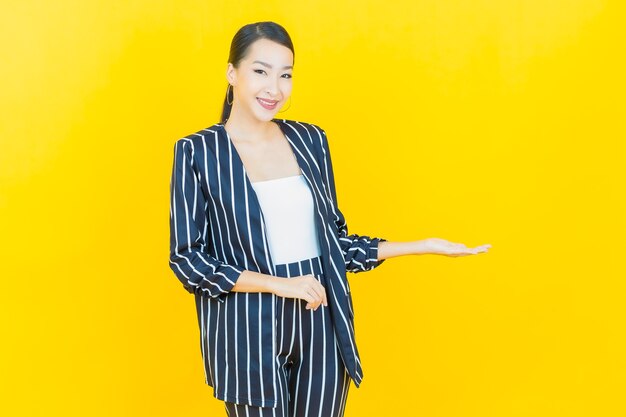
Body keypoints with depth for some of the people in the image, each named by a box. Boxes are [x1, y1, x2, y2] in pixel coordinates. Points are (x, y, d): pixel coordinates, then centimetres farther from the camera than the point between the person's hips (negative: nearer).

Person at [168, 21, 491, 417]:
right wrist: (279, 284, -15)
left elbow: (333, 239, 12)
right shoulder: (198, 152, -5)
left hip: (320, 324, 4)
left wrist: (422, 246, 6)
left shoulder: (310, 139, 6)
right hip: (247, 331, -3)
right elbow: (187, 258, -7)